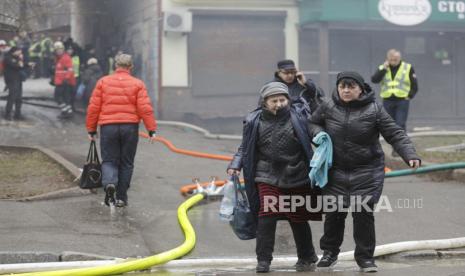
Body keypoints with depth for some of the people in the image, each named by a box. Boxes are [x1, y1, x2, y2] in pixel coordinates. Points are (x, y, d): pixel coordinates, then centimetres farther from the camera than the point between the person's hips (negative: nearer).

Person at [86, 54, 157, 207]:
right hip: (130, 127, 0)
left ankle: (109, 183, -22)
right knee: (126, 163, 10)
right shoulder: (137, 84, 3)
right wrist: (151, 130, 0)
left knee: (109, 160, 7)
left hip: (108, 127, 0)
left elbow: (93, 108, 4)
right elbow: (145, 108, -4)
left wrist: (91, 130, 11)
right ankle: (121, 198, 13)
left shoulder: (103, 82, 5)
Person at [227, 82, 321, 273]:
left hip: (297, 178, 0)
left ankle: (307, 258, 27)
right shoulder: (255, 122, 1)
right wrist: (236, 165, -1)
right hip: (267, 177, 0)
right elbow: (245, 148, 10)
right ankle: (263, 260, 0)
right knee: (266, 217, -11)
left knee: (299, 219, 10)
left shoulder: (299, 115, -4)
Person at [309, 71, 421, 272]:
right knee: (333, 212, 3)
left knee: (363, 213, -7)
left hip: (366, 172, -2)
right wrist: (319, 134, -5)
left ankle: (365, 257, 9)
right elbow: (313, 123, 18)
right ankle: (330, 252, 25)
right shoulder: (328, 107, 0)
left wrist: (410, 155, -20)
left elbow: (395, 135, -7)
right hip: (336, 171, 2)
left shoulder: (374, 110, -8)